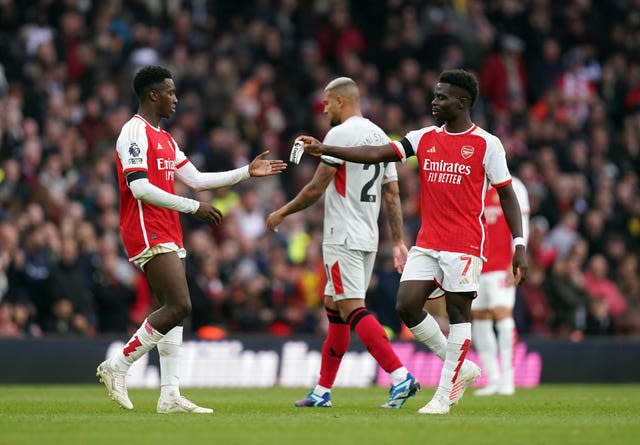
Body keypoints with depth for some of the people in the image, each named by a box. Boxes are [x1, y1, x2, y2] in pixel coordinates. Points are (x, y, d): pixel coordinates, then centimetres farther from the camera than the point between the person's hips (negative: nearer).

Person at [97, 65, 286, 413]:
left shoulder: (164, 139, 21)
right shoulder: (135, 132, -10)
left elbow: (196, 179, 23)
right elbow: (140, 188, -18)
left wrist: (247, 172, 20)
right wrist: (193, 207, -17)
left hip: (168, 235, 10)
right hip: (149, 233, -10)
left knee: (173, 311, 5)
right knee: (179, 306, -17)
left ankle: (170, 397, 4)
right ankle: (117, 366, -9)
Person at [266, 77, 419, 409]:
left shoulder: (339, 134, -11)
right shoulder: (380, 135, 14)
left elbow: (317, 188, -11)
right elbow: (392, 195, 14)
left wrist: (282, 213, 2)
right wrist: (398, 242, 15)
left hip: (342, 238, -9)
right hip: (368, 238, 9)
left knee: (353, 309, -13)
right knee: (334, 308, 15)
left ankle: (400, 376, -25)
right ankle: (322, 391, 18)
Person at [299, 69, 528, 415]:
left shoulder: (486, 144, -4)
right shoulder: (425, 138, 9)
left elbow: (507, 195, -1)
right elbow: (377, 154, 3)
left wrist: (519, 245, -6)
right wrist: (324, 150, -6)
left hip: (464, 244, -5)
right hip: (427, 241, 5)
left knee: (458, 311, -3)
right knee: (407, 305, -4)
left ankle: (444, 395, 4)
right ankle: (461, 368, 13)